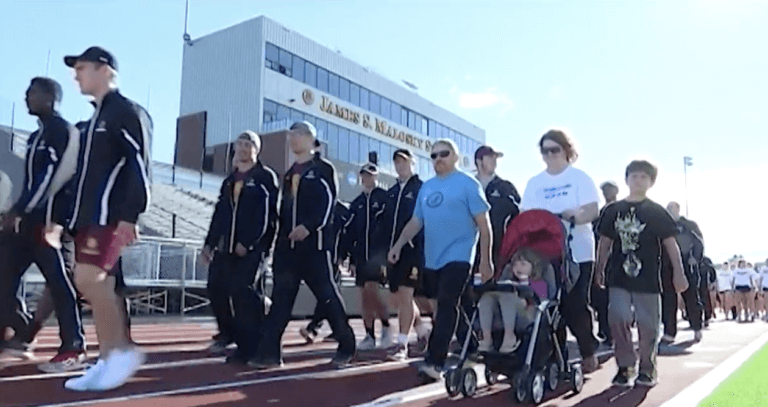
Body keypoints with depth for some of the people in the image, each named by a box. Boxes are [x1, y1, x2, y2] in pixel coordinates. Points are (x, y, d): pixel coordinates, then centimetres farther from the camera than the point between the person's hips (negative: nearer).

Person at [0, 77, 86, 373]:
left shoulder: (62, 131, -9)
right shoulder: (39, 135, 22)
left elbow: (52, 176, -18)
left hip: (50, 218, -10)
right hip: (32, 217, 10)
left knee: (59, 282, -7)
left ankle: (74, 350, 0)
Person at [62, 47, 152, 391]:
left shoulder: (127, 112, -6)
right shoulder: (96, 118, 23)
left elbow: (139, 166, -16)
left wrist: (129, 216, -22)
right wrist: (74, 216, 19)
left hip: (110, 215, -9)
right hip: (89, 215, 9)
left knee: (88, 278, -18)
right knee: (98, 285, 6)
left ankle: (124, 349, -6)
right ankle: (107, 361, 11)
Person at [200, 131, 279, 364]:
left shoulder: (265, 177, -1)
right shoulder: (229, 181, 21)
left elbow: (267, 214, -11)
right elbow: (219, 214, 21)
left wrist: (248, 243, -16)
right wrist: (210, 243, 14)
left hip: (253, 247, -7)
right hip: (226, 246, 7)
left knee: (244, 292, -13)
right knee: (216, 289, 3)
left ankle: (251, 347, -4)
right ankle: (230, 334, 21)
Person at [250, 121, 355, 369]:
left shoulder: (323, 169, 0)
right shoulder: (290, 174, 21)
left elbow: (328, 203, -12)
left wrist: (308, 227, -24)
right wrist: (281, 239, 14)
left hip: (314, 242, -7)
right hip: (288, 245, 7)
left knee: (327, 294, -1)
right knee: (281, 297, 2)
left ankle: (346, 347, 12)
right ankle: (269, 352, 4)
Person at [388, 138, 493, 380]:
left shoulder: (468, 184, -4)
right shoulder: (426, 187, 14)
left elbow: (483, 224, -7)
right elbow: (416, 222, 17)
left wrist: (485, 260, -11)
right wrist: (398, 245, 6)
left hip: (457, 257, -7)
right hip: (432, 258, 7)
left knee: (447, 307, -12)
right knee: (445, 308, 13)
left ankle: (434, 362, -13)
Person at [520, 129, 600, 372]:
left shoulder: (580, 178, 1)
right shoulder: (534, 183, 12)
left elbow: (592, 211, -9)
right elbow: (525, 215, 8)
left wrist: (571, 217, -27)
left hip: (577, 253, -3)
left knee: (575, 305, -1)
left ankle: (588, 353, 16)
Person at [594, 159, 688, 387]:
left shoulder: (656, 212, 3)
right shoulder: (613, 211, 8)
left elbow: (670, 243, 2)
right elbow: (605, 242, 13)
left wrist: (678, 273, -4)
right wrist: (599, 270, 13)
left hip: (648, 278, -1)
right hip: (619, 277, 1)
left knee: (648, 324, 4)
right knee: (618, 319, -9)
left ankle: (647, 369, 19)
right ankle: (625, 366, 5)